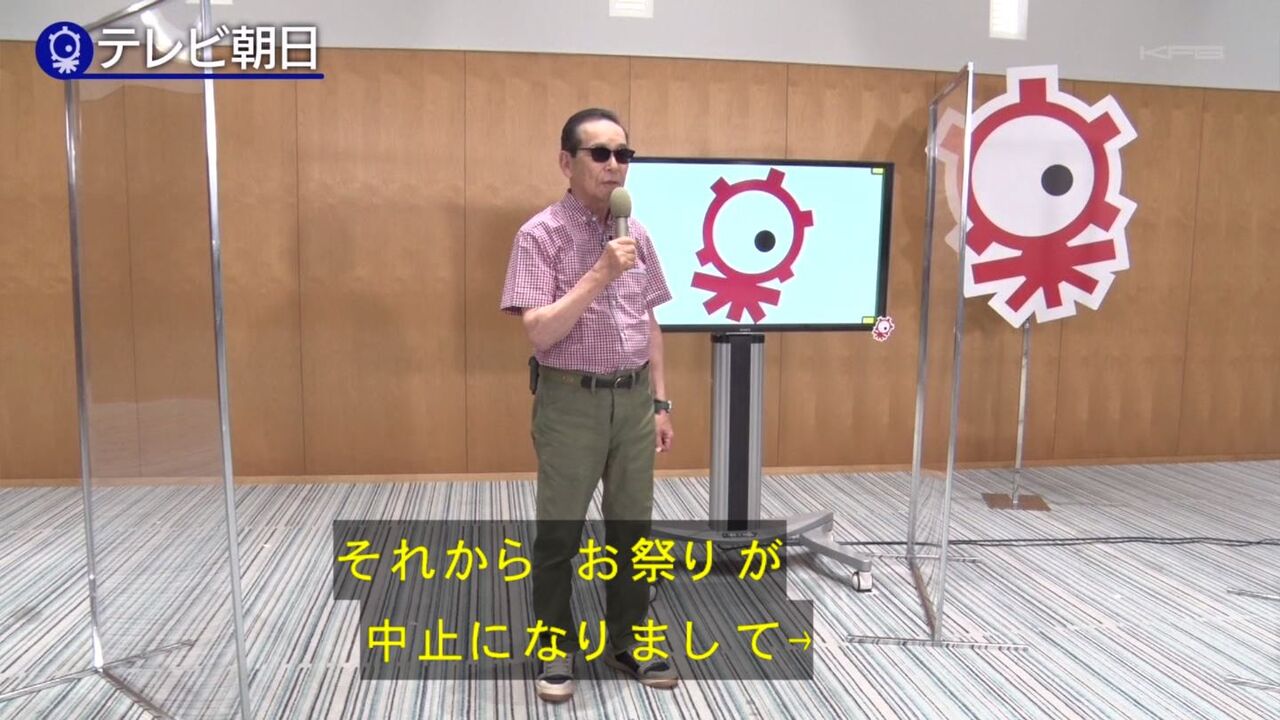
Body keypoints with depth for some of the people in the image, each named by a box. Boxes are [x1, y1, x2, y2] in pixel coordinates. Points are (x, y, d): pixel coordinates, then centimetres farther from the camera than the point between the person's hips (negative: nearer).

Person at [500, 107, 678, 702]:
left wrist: (660, 401, 10)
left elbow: (650, 325, 12)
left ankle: (628, 641, 30)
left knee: (632, 526, 13)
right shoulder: (541, 234, -10)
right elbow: (539, 332, -18)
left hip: (633, 398, 5)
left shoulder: (637, 234, 7)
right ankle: (555, 648, 25)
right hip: (571, 402, -5)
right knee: (560, 533, 7)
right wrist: (601, 273, -25)